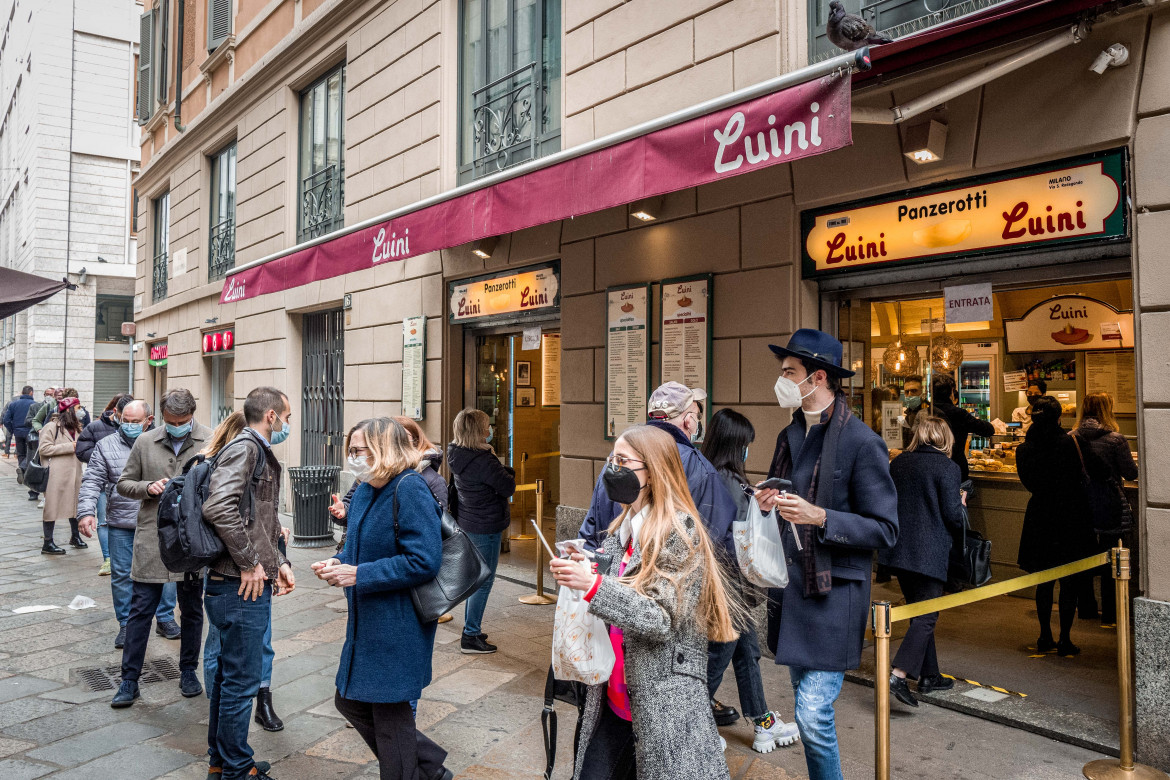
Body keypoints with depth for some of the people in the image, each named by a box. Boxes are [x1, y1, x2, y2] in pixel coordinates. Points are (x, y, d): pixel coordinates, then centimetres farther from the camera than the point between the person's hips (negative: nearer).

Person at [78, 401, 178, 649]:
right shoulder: (106, 445, 3)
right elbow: (92, 482, 0)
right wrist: (86, 512, -12)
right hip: (120, 524, 1)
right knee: (121, 574, 8)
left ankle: (166, 618, 22)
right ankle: (126, 624, 23)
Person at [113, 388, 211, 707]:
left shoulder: (211, 442, -4)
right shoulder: (145, 442, 3)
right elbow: (124, 483, 11)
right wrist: (148, 487, -9)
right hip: (151, 539, 1)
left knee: (192, 609, 13)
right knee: (140, 609, 5)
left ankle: (188, 671, 30)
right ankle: (129, 679, 18)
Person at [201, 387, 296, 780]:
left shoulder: (262, 456, 18)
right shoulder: (244, 448, -14)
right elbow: (218, 508, -29)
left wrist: (279, 562, 14)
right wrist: (249, 563, -21)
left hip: (251, 584, 11)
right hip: (241, 586, -11)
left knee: (229, 674, 20)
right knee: (242, 680, 1)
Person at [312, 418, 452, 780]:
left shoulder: (410, 490, -20)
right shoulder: (364, 491, 8)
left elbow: (424, 561, -26)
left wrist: (359, 575, -22)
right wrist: (339, 563, -2)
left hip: (398, 627, -10)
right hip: (366, 623, 10)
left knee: (390, 716, 6)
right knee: (350, 701, 19)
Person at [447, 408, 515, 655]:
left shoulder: (459, 456, 2)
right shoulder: (483, 461, -25)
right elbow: (508, 487, -17)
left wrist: (499, 470, -5)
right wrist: (506, 471, -1)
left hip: (467, 524, 9)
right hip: (486, 527, -9)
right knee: (483, 582, 1)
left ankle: (471, 628, 31)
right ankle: (470, 637, 7)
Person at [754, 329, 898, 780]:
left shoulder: (862, 443, -14)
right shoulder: (790, 435, 10)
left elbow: (885, 530, -14)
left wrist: (819, 517, -24)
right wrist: (767, 505, 0)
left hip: (832, 593, -7)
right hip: (790, 585, 8)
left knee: (813, 713, -8)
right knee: (805, 698, 18)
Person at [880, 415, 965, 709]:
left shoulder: (898, 463, 7)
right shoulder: (947, 467, -10)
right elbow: (952, 513, -12)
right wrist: (961, 505, 9)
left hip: (898, 549, 6)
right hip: (930, 552, -6)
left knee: (919, 612, 17)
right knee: (926, 617, -1)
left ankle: (929, 676, 26)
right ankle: (899, 675, -12)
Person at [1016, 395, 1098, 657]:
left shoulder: (1023, 449, -2)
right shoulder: (1067, 443, -15)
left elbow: (1030, 483, 6)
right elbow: (1078, 478, -10)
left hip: (1039, 517, 4)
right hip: (1070, 518, -4)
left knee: (1044, 581, 14)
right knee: (1070, 582, 6)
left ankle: (1045, 637, 20)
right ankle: (1064, 640, 10)